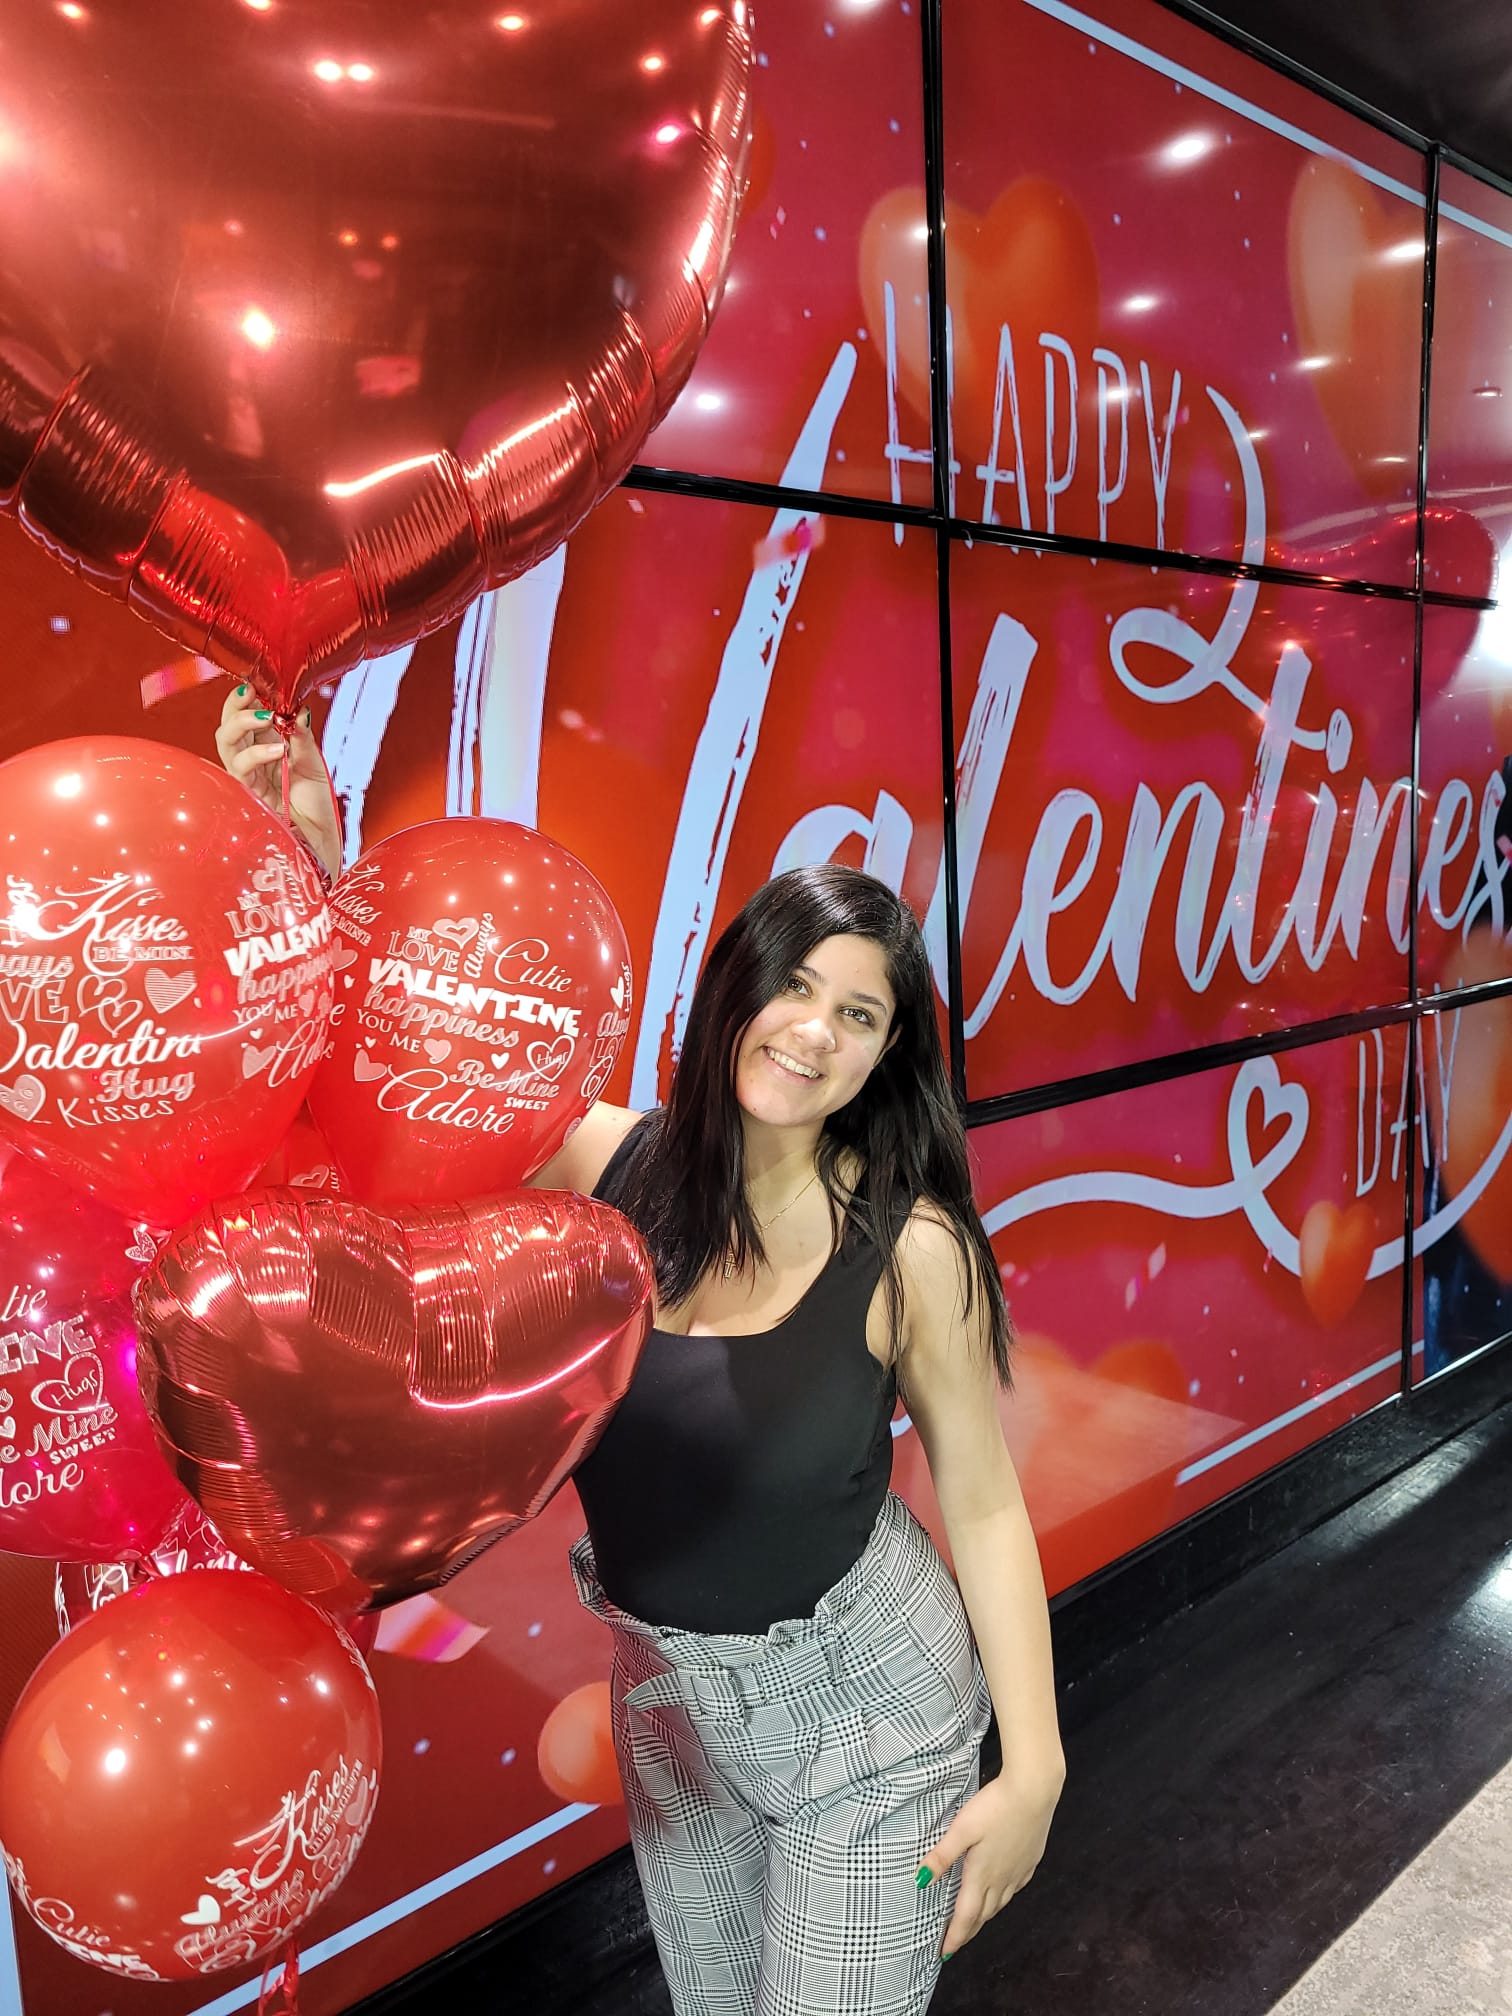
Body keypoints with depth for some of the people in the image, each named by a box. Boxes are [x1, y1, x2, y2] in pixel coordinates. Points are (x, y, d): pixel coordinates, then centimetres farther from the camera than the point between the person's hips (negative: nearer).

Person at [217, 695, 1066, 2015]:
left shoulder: (910, 1247, -22)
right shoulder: (606, 1163, -14)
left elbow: (982, 1505, -12)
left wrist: (1035, 1764, -11)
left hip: (864, 1706, -4)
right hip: (666, 1698, 4)